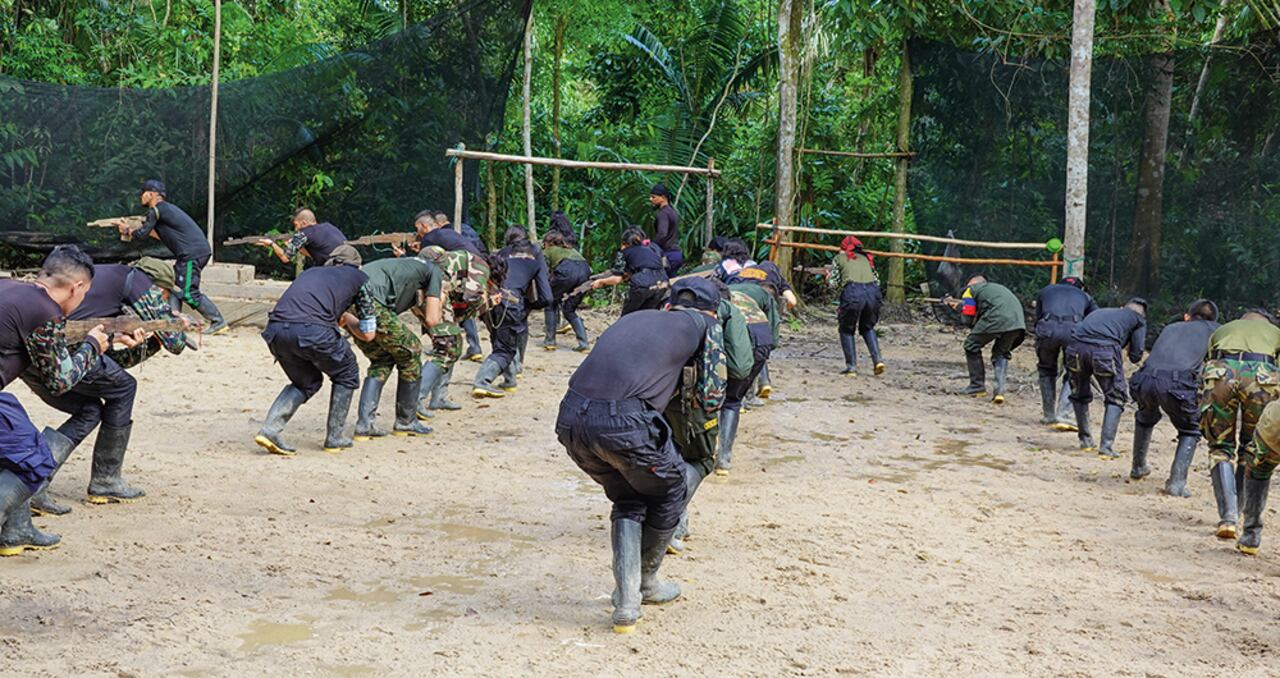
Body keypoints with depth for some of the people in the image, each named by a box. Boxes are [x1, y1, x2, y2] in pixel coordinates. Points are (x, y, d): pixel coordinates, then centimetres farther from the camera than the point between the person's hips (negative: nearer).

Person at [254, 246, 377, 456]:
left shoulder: (311, 272, 35)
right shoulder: (358, 277, 23)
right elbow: (367, 334, 23)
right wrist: (347, 318, 42)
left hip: (275, 328, 5)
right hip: (312, 330, -5)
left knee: (306, 382, 28)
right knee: (346, 375, 24)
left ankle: (270, 429, 10)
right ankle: (335, 438, 26)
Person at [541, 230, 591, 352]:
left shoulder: (548, 251, 24)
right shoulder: (570, 249, 39)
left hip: (567, 271, -5)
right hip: (585, 270, 5)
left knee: (551, 304, 17)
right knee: (570, 310, 19)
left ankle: (550, 340, 13)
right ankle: (584, 343, 6)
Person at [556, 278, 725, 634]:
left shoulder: (636, 317, 29)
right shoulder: (703, 323, 16)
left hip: (570, 418, 6)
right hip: (623, 426, -5)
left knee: (628, 501, 26)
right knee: (669, 493, 23)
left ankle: (626, 603, 17)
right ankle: (646, 582, 37)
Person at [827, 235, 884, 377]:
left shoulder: (839, 258, 18)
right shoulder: (866, 258, 28)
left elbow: (834, 283, 11)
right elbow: (877, 281, 21)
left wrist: (829, 276, 31)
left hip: (852, 292, -3)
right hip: (873, 291, 3)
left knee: (847, 330, 16)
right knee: (867, 328, 25)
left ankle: (851, 366, 6)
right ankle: (877, 360, 8)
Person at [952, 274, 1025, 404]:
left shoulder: (971, 290, 18)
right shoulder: (997, 287, 38)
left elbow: (968, 320, 10)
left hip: (997, 319, -6)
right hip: (1018, 321, 6)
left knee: (972, 346, 17)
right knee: (1001, 354, 25)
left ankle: (977, 386, 17)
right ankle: (1000, 390, 8)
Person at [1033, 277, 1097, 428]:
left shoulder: (1045, 291, 36)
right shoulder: (1085, 296, 34)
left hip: (1047, 327, 1)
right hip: (1074, 329, -1)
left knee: (1046, 370, 24)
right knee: (1073, 374, 17)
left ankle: (1049, 415, 24)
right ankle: (1062, 415, 3)